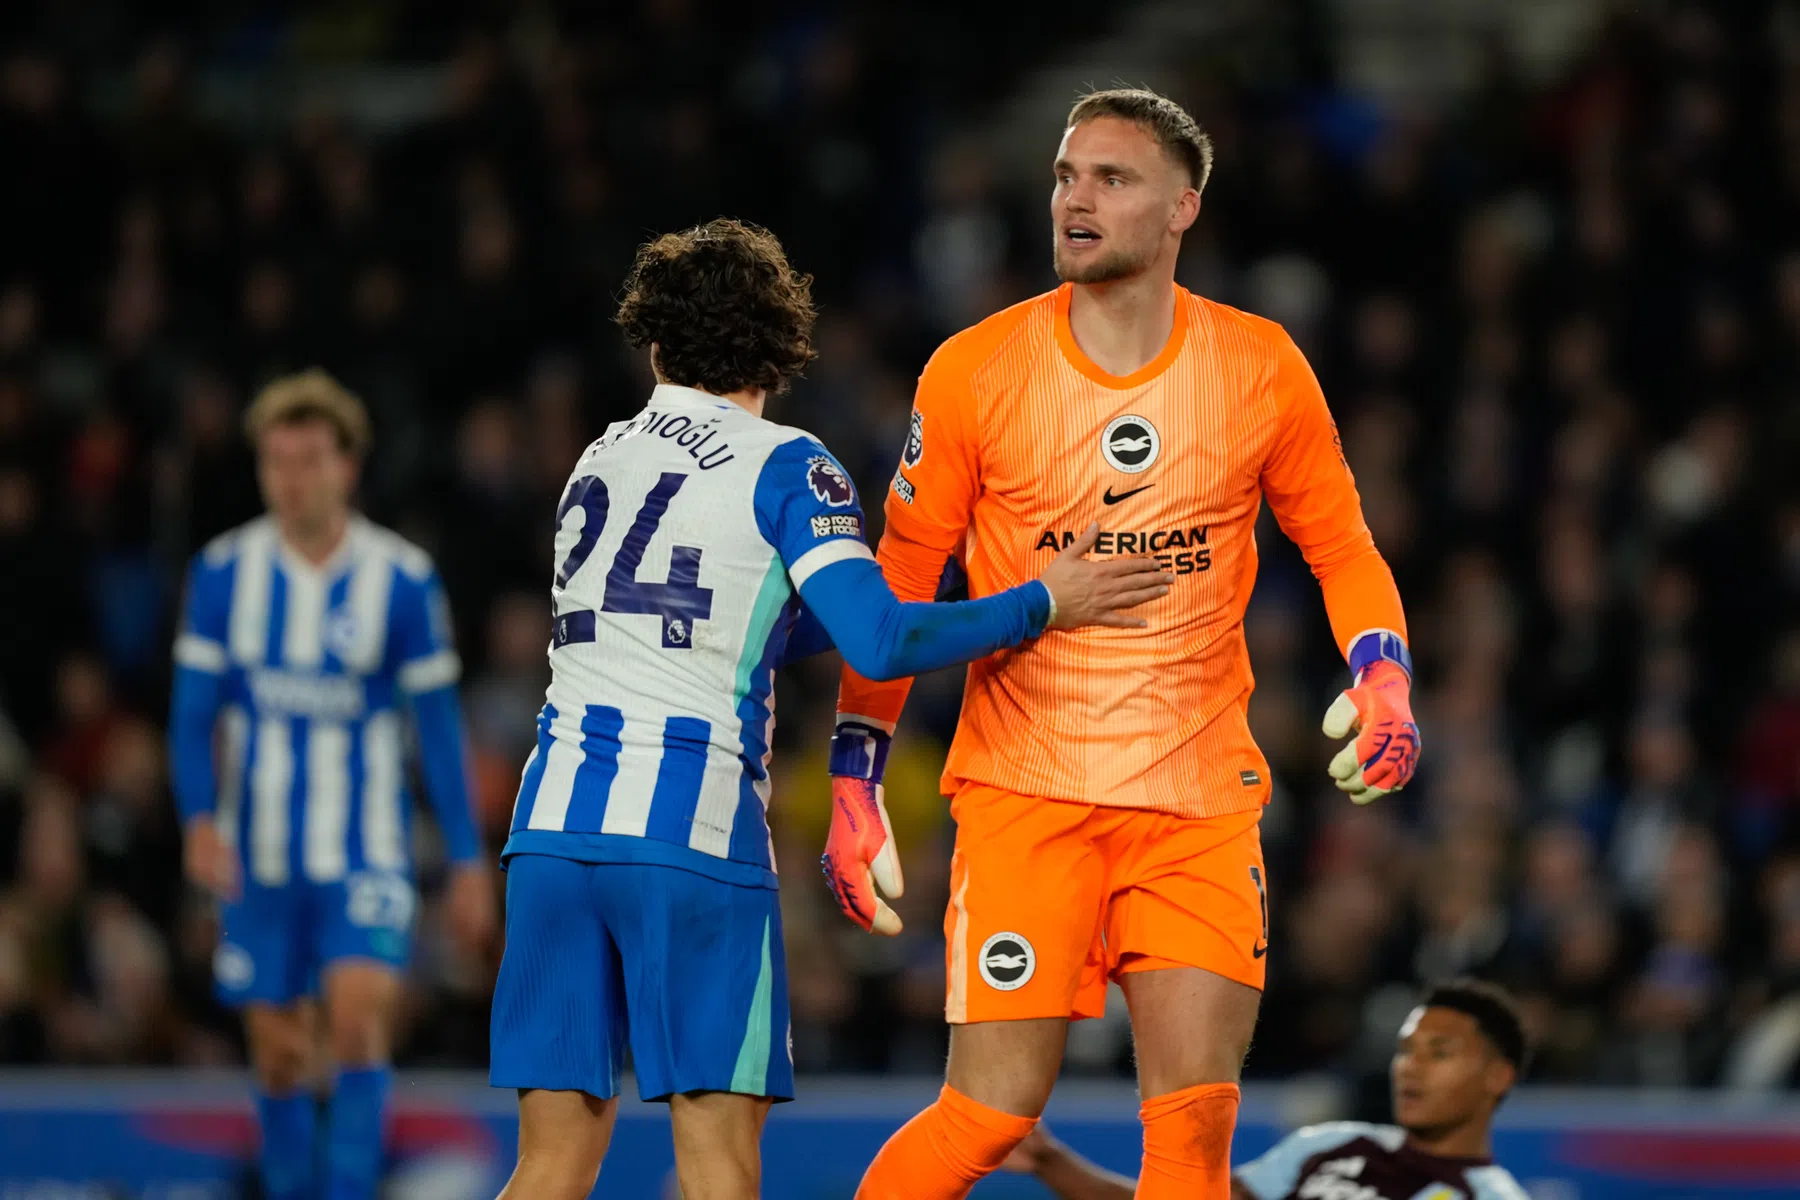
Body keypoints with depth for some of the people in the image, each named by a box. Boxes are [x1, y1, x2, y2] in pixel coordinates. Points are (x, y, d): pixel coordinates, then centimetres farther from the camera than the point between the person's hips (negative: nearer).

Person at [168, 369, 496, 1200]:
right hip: (259, 854, 2)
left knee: (360, 1015, -20)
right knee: (279, 1051, 7)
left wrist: (466, 859, 0)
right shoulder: (224, 572, -2)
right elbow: (193, 714, 2)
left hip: (365, 851, -2)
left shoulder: (403, 580, -6)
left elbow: (438, 727, 1)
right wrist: (200, 818, -15)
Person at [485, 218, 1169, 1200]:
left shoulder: (597, 463, 20)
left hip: (552, 820, 5)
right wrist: (1044, 603, 0)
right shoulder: (784, 466, 1)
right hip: (692, 826, -5)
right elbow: (878, 643, -10)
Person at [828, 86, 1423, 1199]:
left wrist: (1383, 676, -6)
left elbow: (1341, 549, 13)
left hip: (1201, 802, 2)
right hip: (1024, 791, -2)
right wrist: (854, 785, 3)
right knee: (994, 1110, -9)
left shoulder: (1262, 368, 1)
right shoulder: (975, 371, -3)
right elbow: (900, 585, 5)